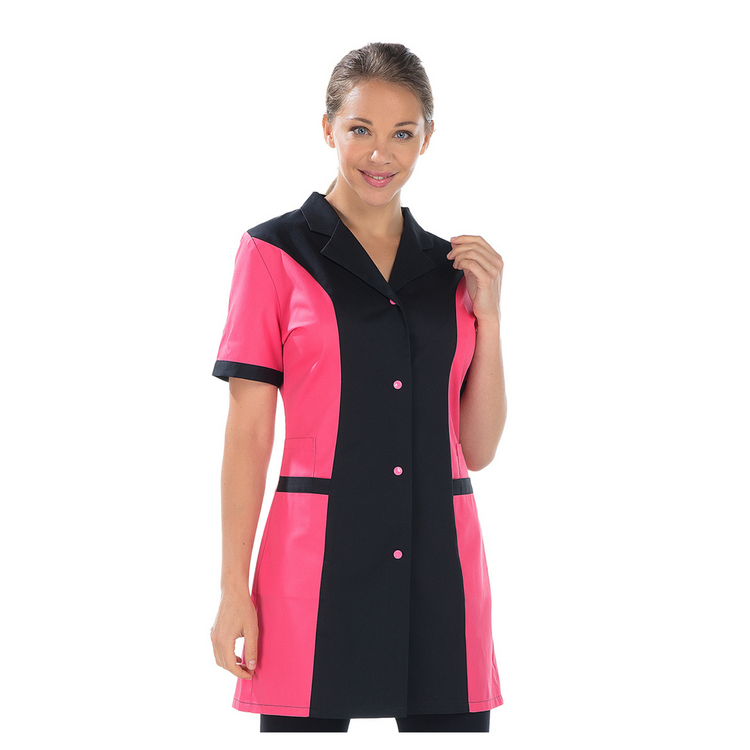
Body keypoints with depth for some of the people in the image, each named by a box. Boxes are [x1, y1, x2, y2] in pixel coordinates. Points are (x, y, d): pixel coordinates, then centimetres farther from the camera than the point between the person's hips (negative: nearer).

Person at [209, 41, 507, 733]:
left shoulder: (452, 267, 12)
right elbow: (249, 430, -2)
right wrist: (234, 589, -6)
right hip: (318, 561, -3)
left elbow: (478, 448, 11)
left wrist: (488, 316, 1)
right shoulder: (275, 253, 1)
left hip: (441, 565, 4)